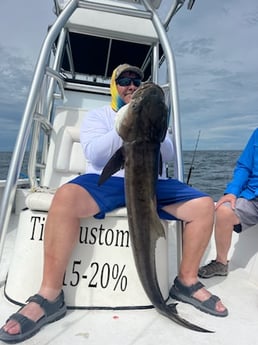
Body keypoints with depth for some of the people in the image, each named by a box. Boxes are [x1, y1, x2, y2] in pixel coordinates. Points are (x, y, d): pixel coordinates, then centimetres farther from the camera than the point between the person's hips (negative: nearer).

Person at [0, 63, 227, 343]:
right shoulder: (98, 115, 13)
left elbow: (167, 156, 9)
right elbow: (94, 153, -5)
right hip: (107, 180, -3)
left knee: (204, 205, -16)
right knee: (66, 197, -34)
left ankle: (186, 282, 0)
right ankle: (50, 295, -21)